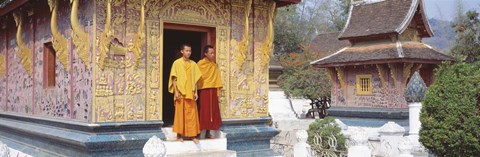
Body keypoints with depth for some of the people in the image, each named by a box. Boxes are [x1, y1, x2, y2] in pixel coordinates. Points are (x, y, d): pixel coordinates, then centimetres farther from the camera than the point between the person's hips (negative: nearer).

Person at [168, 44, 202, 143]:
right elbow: (174, 78, -2)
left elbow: (195, 79, 11)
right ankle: (179, 135, 9)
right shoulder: (177, 63, 0)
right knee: (180, 113, 1)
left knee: (192, 114, 1)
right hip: (180, 93, -3)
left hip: (190, 93, 3)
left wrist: (196, 92, 4)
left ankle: (193, 135, 6)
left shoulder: (193, 64, 10)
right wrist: (176, 91, -10)